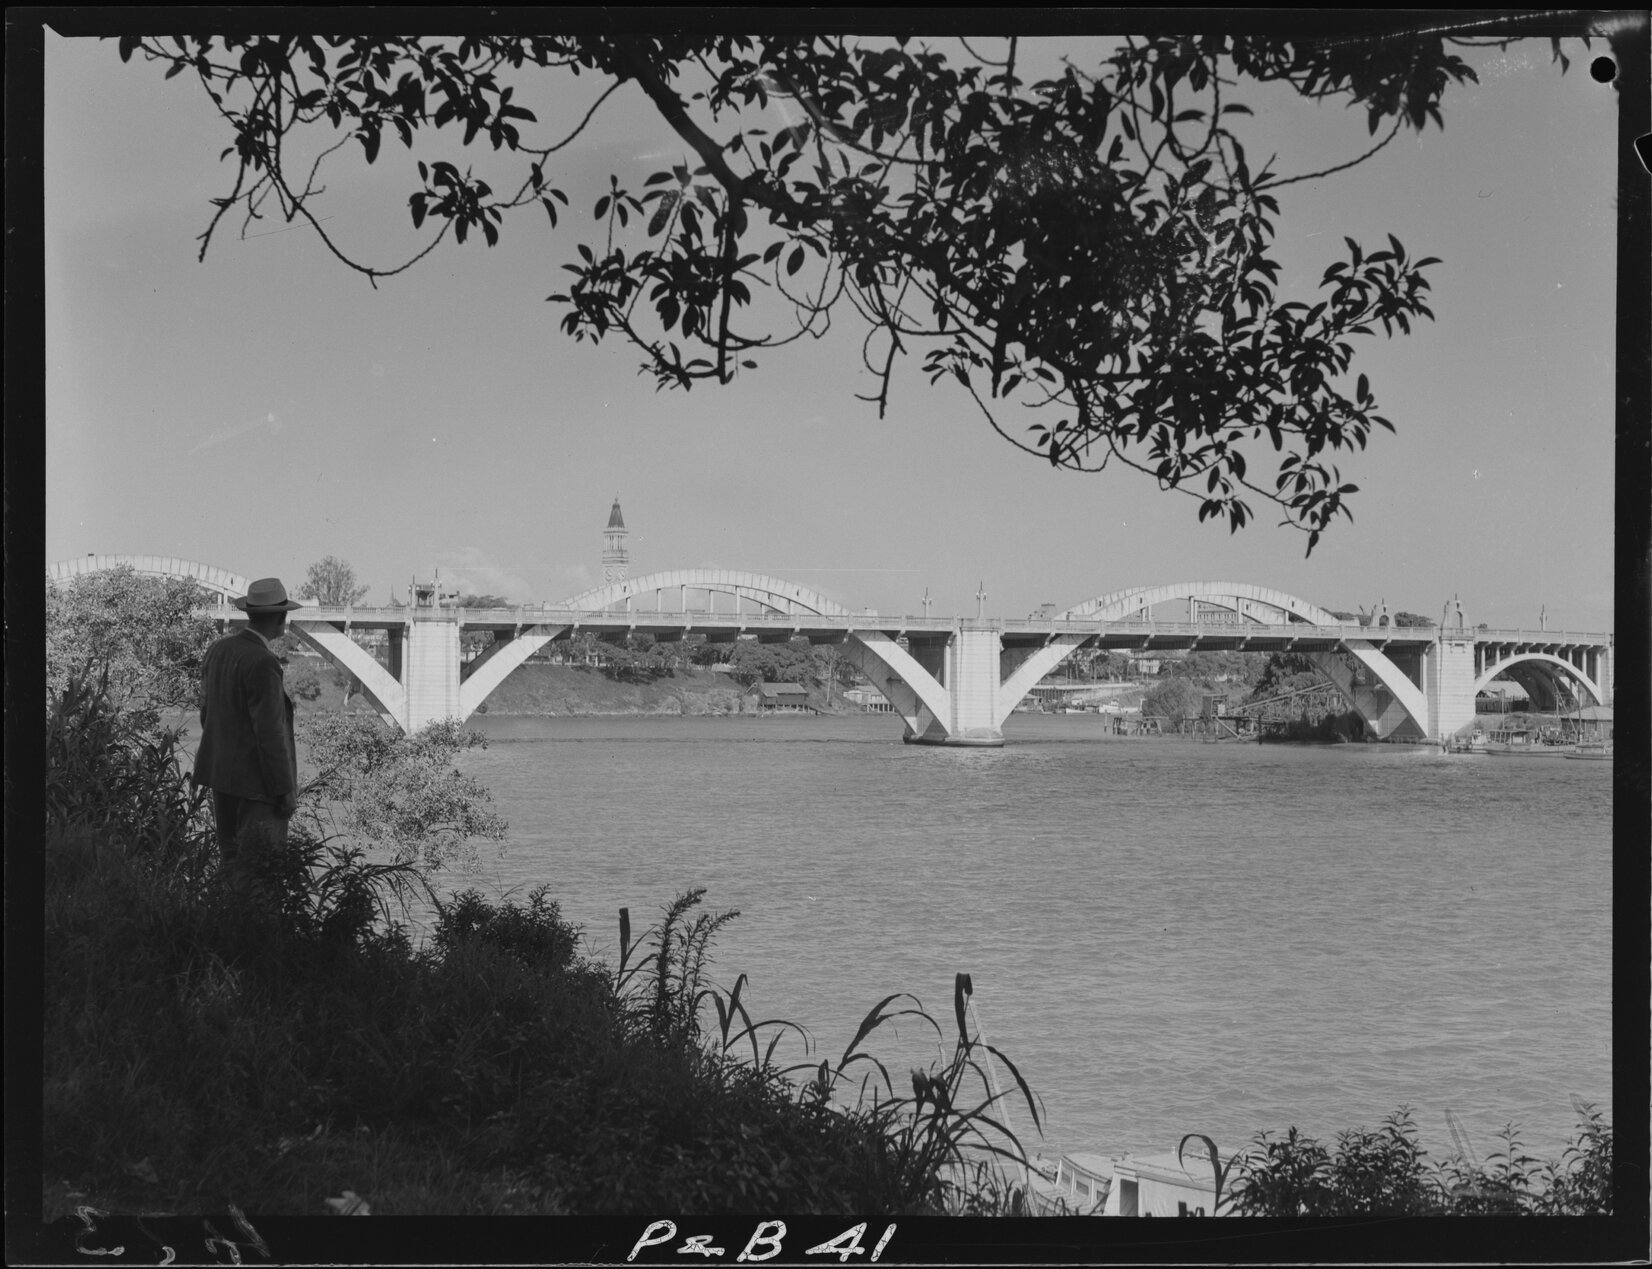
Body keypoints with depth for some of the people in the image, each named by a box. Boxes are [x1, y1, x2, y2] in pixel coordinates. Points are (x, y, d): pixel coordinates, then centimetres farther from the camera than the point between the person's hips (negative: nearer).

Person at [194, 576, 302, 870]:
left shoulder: (218, 650, 5)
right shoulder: (263, 663, -21)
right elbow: (269, 732, -21)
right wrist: (286, 791, -15)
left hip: (221, 772, 9)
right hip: (255, 780, -9)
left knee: (232, 861, 16)